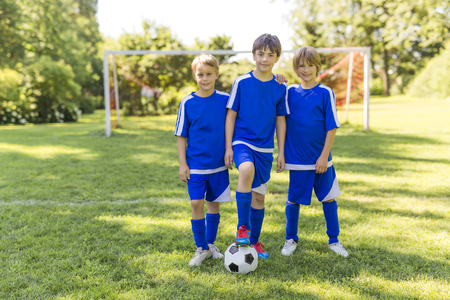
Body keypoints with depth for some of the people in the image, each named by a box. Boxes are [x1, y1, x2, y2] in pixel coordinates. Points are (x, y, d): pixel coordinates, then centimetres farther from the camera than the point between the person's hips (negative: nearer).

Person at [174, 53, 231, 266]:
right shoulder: (188, 103, -3)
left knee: (214, 204, 10)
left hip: (219, 164, 2)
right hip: (196, 165, -1)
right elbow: (181, 136, 0)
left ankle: (211, 244, 27)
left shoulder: (225, 100, -1)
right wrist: (182, 164, -3)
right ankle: (201, 249, 12)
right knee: (196, 203, -4)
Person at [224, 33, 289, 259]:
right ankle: (243, 227, -21)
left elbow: (280, 120, 10)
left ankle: (254, 241, 27)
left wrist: (281, 152, 8)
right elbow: (231, 115, 0)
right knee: (247, 169, -35)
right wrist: (228, 147, -5)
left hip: (265, 148, 3)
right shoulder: (241, 82, -4)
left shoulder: (280, 87, 3)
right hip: (242, 142, -3)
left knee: (259, 196, 9)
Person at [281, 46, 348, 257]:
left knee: (328, 198, 9)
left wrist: (324, 156, -10)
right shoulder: (290, 92, 3)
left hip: (321, 160, -1)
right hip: (296, 159, 1)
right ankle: (291, 239, 26)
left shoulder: (325, 93, -4)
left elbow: (332, 127, -5)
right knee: (293, 199, 8)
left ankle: (333, 240, 25)